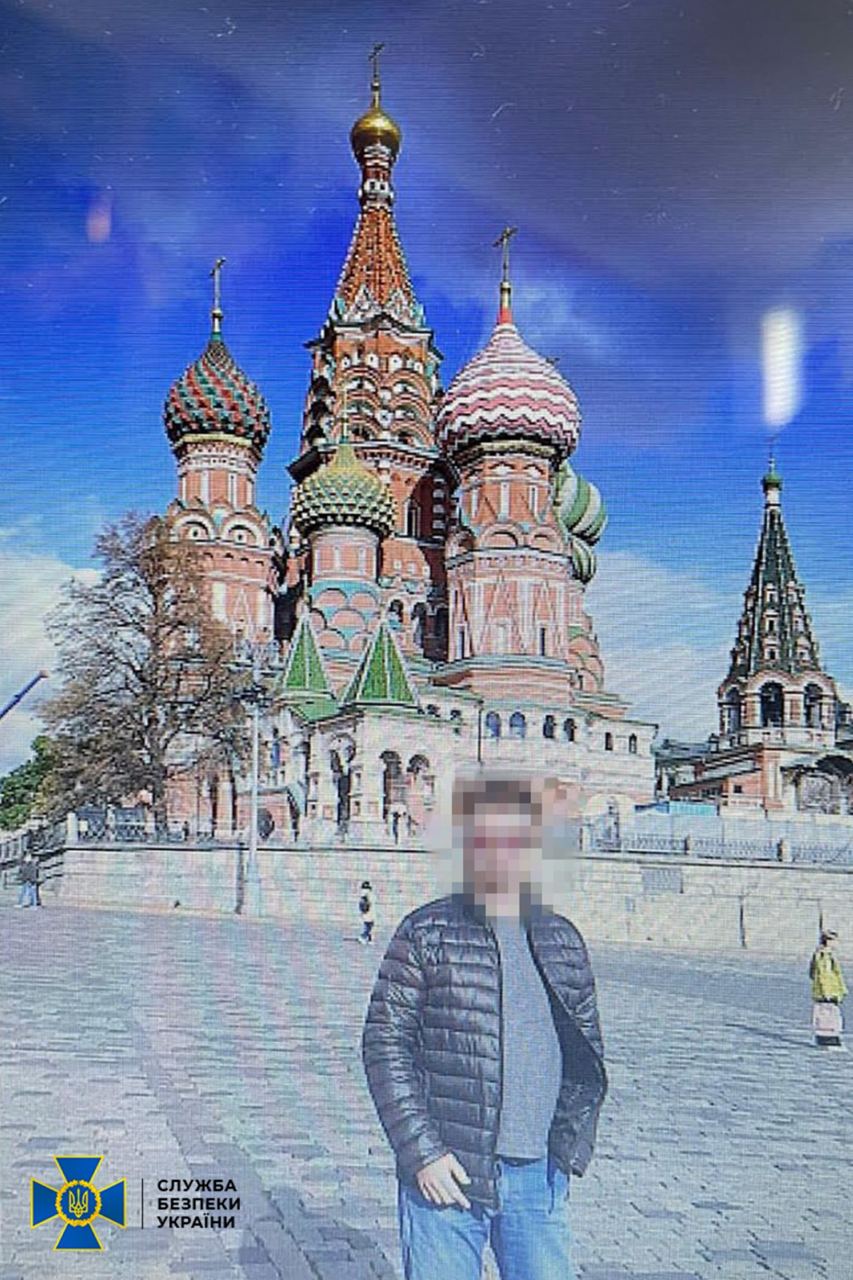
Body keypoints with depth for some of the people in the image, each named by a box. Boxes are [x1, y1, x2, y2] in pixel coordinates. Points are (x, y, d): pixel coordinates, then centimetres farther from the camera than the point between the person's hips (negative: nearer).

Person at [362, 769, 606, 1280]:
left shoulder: (563, 940, 8)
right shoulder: (427, 933, -3)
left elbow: (588, 1054, 14)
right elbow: (384, 1043, -5)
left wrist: (572, 1148, 4)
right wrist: (422, 1150, -11)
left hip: (539, 1179, 3)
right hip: (444, 1174, -3)